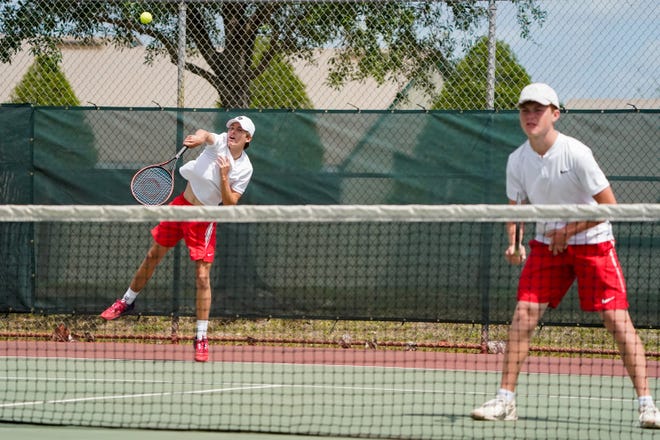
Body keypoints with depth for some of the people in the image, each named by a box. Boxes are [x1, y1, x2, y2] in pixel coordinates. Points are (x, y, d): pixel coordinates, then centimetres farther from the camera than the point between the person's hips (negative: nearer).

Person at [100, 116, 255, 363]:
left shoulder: (244, 169, -10)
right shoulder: (220, 142, -8)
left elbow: (229, 204, -15)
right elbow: (205, 135, -31)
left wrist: (224, 176, -27)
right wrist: (197, 138, -53)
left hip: (204, 219, -2)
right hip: (181, 205, 2)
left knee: (202, 277, -7)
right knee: (152, 256, 14)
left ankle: (201, 338, 2)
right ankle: (127, 301, 37)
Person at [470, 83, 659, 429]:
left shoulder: (576, 153, -18)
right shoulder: (517, 160, -4)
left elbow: (609, 205, -15)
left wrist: (569, 231, -16)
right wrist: (514, 243, -9)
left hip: (591, 241, -4)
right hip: (547, 242, 4)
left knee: (617, 319, -11)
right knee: (523, 315, -8)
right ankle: (505, 400, -1)